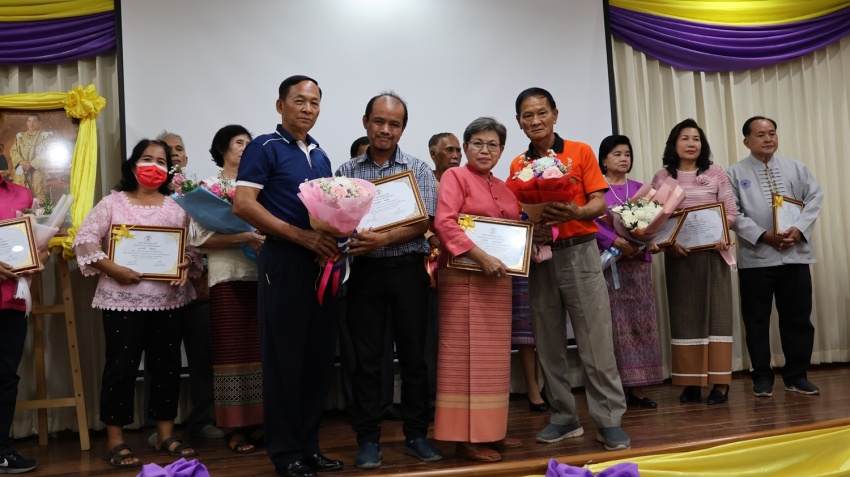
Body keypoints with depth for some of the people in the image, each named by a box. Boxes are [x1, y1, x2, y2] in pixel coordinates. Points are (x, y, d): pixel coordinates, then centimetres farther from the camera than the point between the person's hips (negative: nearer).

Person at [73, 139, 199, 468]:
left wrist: (187, 264, -10)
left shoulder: (177, 206, 10)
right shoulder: (112, 203, 3)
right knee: (121, 366, 0)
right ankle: (115, 442, 10)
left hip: (168, 298, 3)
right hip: (122, 299, -3)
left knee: (167, 365, 8)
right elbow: (84, 240, -4)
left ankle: (165, 436, 21)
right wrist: (113, 270, -14)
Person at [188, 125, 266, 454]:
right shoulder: (209, 187, 1)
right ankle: (235, 427, 7)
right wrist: (244, 237, -18)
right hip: (228, 278, -4)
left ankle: (258, 422, 13)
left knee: (261, 350, 5)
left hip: (262, 275, 4)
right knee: (232, 350, -1)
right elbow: (198, 238, -10)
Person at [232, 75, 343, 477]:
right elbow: (243, 205, -14)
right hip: (284, 260, -7)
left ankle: (309, 444, 21)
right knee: (284, 356, -1)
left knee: (320, 355, 9)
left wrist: (333, 240, 1)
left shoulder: (320, 156, 17)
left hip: (320, 262, 7)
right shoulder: (264, 148, -3)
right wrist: (302, 236, -19)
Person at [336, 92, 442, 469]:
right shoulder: (346, 172, 6)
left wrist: (382, 240, -21)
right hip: (365, 272, 1)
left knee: (413, 355, 6)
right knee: (367, 358, 5)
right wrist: (348, 242, -19)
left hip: (408, 270, 0)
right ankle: (368, 440, 15)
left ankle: (416, 435, 19)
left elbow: (422, 224, -6)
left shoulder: (418, 170, 3)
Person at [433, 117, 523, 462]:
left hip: (498, 280, 8)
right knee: (466, 355, -5)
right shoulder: (455, 177, -3)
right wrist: (482, 257, -24)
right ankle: (466, 438, 1)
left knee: (494, 355, 11)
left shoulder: (504, 189, 17)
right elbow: (444, 223, -17)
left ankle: (490, 430, 21)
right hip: (464, 278, -7)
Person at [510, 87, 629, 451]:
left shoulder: (581, 152, 1)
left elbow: (600, 203, -3)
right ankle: (564, 418, 18)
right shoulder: (517, 166, 9)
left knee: (596, 341, -3)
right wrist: (528, 230, -10)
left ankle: (609, 420, 5)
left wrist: (576, 212, -23)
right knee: (549, 344, 7)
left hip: (579, 254, -3)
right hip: (540, 259, 4)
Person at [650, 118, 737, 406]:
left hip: (712, 252, 0)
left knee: (715, 312, -1)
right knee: (684, 315, 2)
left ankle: (720, 382, 1)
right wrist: (669, 242, -15)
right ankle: (691, 382, 8)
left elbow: (731, 211, 3)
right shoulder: (661, 178, 6)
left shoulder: (716, 173, 6)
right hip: (678, 253, 1)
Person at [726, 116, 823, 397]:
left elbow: (815, 198, 4)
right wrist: (763, 235, -16)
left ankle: (796, 376, 19)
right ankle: (762, 377, 15)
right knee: (757, 320, 3)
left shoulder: (796, 168, 13)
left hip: (795, 255, 3)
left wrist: (799, 229, -12)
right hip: (755, 257, -2)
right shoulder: (735, 173, 3)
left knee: (798, 318, 7)